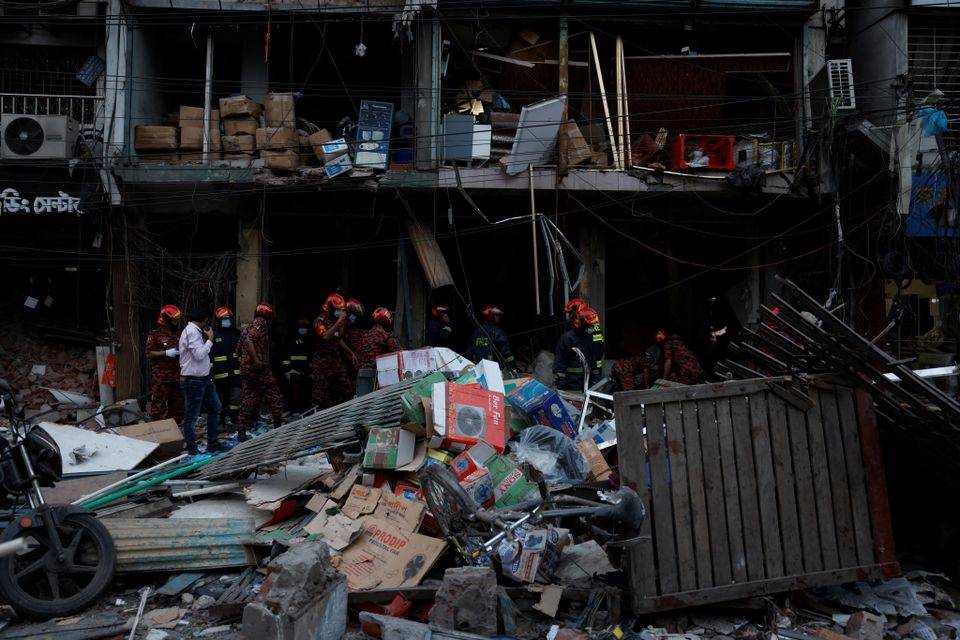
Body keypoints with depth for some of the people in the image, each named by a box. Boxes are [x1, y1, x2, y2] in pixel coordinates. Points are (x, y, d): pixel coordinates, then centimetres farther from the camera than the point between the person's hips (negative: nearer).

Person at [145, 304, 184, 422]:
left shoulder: (178, 333, 14)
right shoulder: (155, 334, -2)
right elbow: (149, 354, -5)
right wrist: (166, 353, -15)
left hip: (177, 376, 6)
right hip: (160, 377, -6)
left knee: (178, 407, 9)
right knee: (158, 405, -6)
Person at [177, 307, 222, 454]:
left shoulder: (195, 331, 15)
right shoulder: (191, 331, -16)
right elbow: (199, 354, -23)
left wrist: (207, 339, 7)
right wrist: (210, 340, -13)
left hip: (204, 379, 11)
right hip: (193, 380, -11)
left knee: (215, 408, 17)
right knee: (191, 416, -1)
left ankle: (213, 445, 25)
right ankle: (191, 450, 6)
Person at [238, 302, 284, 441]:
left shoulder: (246, 328, 19)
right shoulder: (261, 324, -8)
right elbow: (249, 340, -23)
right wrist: (256, 360, -26)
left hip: (245, 369, 8)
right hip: (259, 368, -8)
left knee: (248, 400, 8)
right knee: (275, 398, 3)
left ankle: (242, 432, 4)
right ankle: (278, 427, 5)